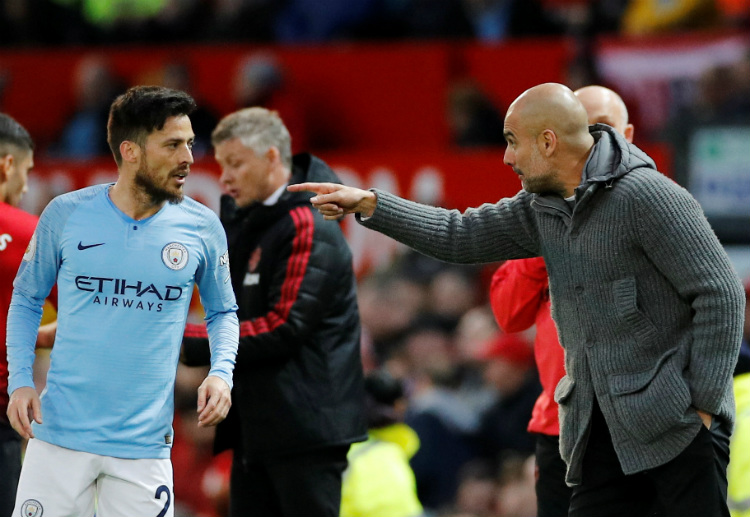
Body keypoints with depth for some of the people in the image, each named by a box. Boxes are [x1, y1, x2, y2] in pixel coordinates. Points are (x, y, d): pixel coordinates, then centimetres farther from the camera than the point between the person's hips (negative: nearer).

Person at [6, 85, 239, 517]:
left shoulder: (201, 227, 1)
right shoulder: (66, 215, -2)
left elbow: (223, 312, 15)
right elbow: (27, 299, 10)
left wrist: (221, 371, -4)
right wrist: (20, 380, -2)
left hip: (144, 445, 1)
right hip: (60, 434, -1)